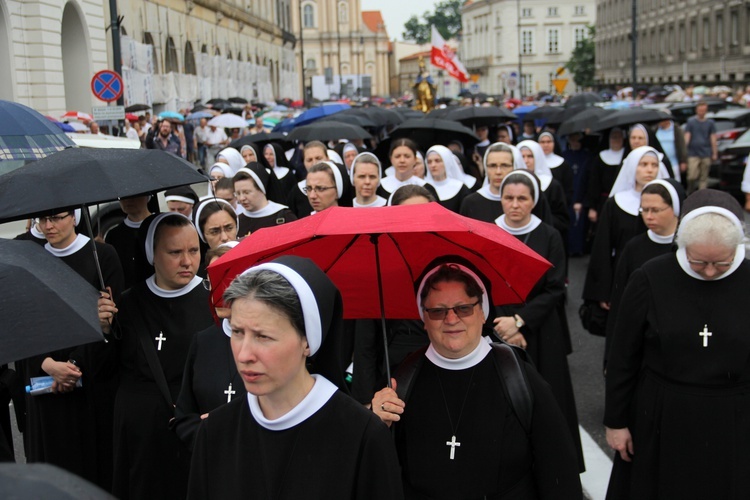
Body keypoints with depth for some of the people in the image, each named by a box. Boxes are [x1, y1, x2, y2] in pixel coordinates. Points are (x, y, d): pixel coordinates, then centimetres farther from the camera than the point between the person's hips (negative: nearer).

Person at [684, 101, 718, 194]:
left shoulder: (710, 123, 8)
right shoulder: (690, 121, 4)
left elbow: (713, 139, 8)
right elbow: (687, 136, 2)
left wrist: (715, 153, 4)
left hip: (706, 154, 2)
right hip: (693, 153, -2)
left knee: (704, 178, 3)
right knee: (692, 176, -10)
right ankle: (690, 195, 11)